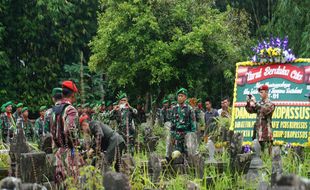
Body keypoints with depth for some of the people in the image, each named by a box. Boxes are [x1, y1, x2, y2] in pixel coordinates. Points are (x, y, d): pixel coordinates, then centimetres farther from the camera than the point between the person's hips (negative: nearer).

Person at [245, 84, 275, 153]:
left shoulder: (270, 104, -4)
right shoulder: (259, 103, 14)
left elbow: (264, 111, -21)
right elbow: (250, 111, 14)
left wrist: (255, 103, -22)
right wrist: (248, 102, -2)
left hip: (266, 131, -6)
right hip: (258, 129, 6)